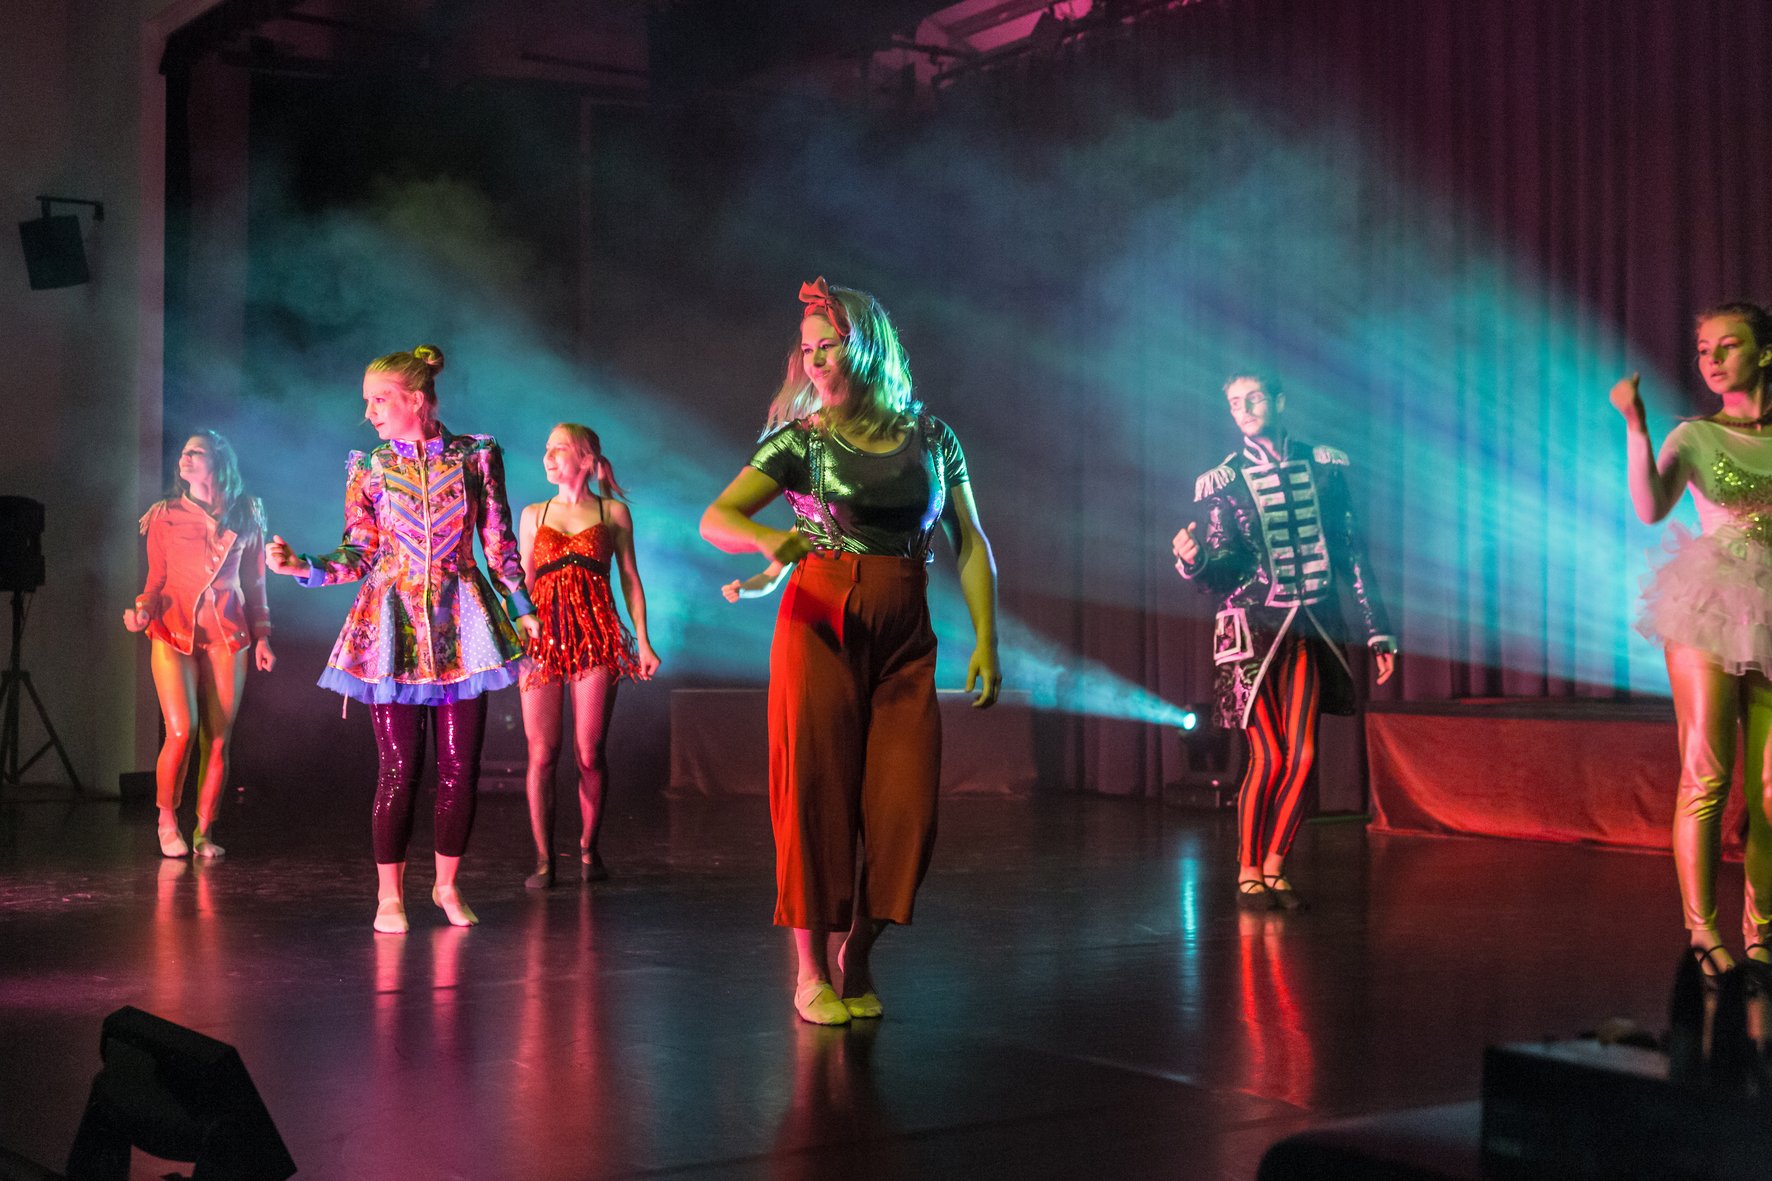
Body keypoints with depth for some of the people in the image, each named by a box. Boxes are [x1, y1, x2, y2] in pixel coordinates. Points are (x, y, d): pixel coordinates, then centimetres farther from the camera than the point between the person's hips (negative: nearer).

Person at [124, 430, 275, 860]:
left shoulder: (245, 519, 10)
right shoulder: (165, 517, 8)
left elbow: (255, 584, 14)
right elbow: (157, 578, 9)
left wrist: (261, 636, 8)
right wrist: (143, 612, -9)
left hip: (227, 638, 1)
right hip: (174, 634, -1)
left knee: (218, 739, -3)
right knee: (181, 731, -14)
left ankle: (204, 831, 8)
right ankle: (167, 820, 7)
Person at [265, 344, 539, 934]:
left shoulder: (475, 456, 3)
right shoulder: (368, 469, 4)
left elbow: (499, 544, 6)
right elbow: (360, 555, 4)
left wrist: (522, 609, 3)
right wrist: (304, 566, -11)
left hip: (462, 622, 1)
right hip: (394, 625, -1)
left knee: (460, 765, 2)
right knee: (398, 767, -2)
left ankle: (447, 884, 19)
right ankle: (389, 895, 10)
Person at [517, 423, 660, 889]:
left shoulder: (613, 512, 10)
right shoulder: (533, 515, 16)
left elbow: (630, 579, 9)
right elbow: (523, 583, 16)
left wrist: (643, 641, 2)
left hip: (596, 636, -2)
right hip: (543, 637, 2)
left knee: (590, 753, -4)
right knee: (541, 754, -5)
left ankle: (588, 850, 12)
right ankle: (543, 858, 2)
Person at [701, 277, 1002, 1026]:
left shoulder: (931, 438, 9)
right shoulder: (801, 439, 2)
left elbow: (969, 544, 11)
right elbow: (714, 519, -8)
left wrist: (985, 639, 2)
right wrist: (768, 539, -29)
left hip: (904, 636, 2)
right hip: (820, 623, -2)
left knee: (904, 802, -4)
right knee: (816, 792, -5)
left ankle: (857, 956, 14)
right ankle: (812, 970, 5)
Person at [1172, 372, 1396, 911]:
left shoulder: (1324, 466, 8)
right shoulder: (1222, 483, 2)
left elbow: (1352, 554, 10)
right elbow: (1219, 577, -2)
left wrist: (1378, 633, 9)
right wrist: (1192, 561, -25)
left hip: (1311, 628, 3)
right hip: (1253, 628, -2)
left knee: (1302, 756, -3)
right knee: (1268, 757, -7)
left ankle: (1275, 866, 11)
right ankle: (1248, 873, 8)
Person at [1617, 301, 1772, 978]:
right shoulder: (1695, 437, 5)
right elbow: (1651, 509, -13)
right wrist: (1636, 425, -20)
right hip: (1710, 615, -2)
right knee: (1706, 776, -9)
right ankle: (1702, 929, -10)